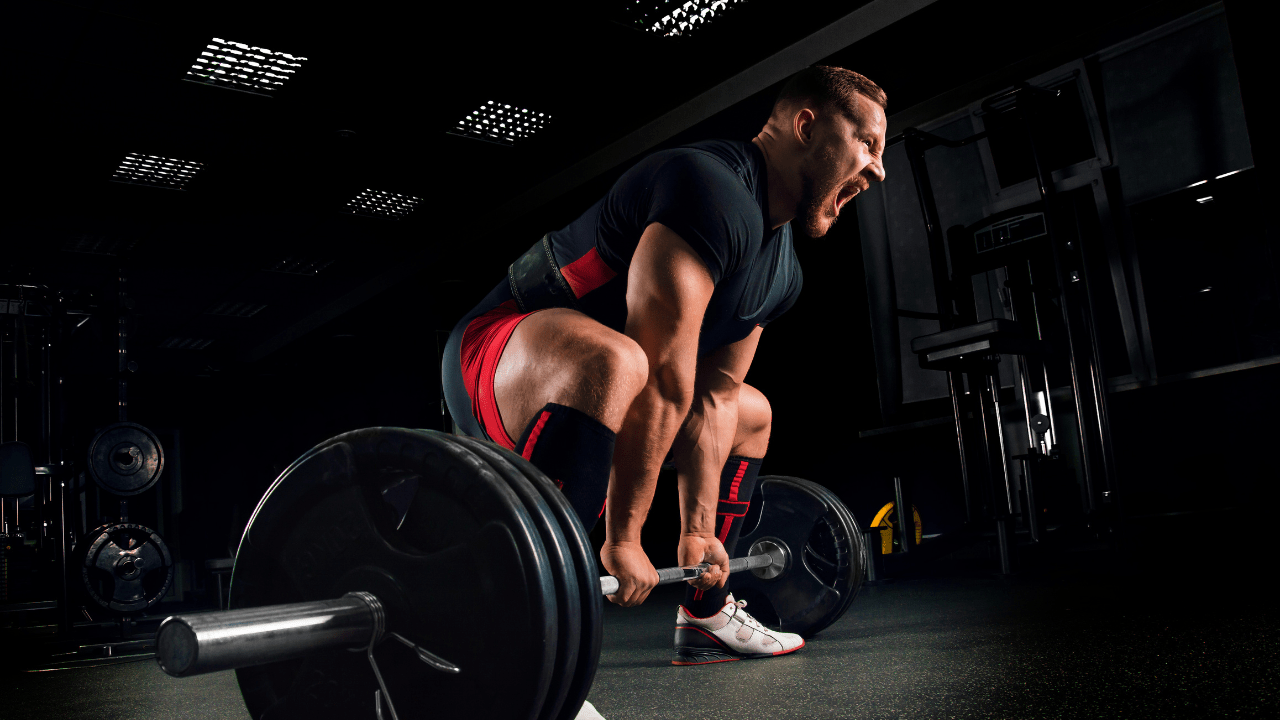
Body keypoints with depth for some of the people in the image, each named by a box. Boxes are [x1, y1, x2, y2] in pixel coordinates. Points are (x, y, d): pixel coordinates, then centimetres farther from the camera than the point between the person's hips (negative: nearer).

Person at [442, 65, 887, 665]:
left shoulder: (781, 272, 8)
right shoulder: (712, 191, -24)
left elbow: (712, 399, 9)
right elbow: (664, 381, -29)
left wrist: (699, 531, 5)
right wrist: (623, 539, -27)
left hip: (580, 378, 10)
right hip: (495, 359, -10)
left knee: (751, 413, 22)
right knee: (616, 366, -42)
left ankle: (706, 616, 24)